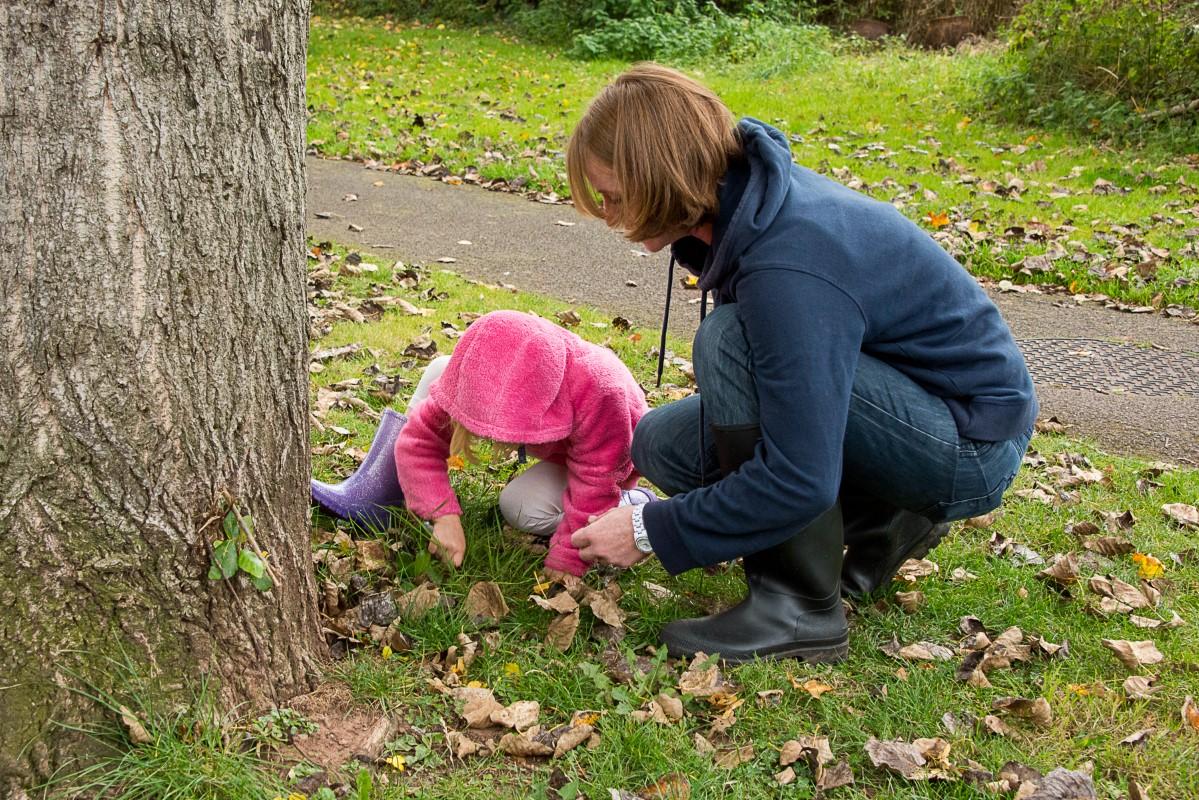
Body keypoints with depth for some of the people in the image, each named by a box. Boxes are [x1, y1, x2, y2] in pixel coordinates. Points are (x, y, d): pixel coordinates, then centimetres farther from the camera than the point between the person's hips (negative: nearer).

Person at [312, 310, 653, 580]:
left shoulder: (599, 392, -45)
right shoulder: (473, 377, -31)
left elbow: (594, 494, -35)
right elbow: (419, 439, -24)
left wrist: (565, 566, -32)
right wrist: (442, 514, -36)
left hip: (594, 456, -5)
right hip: (548, 436, 5)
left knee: (523, 506, -33)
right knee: (440, 371, -13)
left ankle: (633, 505, -10)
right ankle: (377, 492, -9)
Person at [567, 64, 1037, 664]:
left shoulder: (788, 267, -33)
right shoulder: (741, 193, -6)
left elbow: (799, 481, -32)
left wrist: (650, 532, -21)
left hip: (972, 444, -9)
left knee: (730, 342, -29)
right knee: (664, 444, 3)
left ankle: (800, 610, -17)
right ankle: (886, 519, 13)